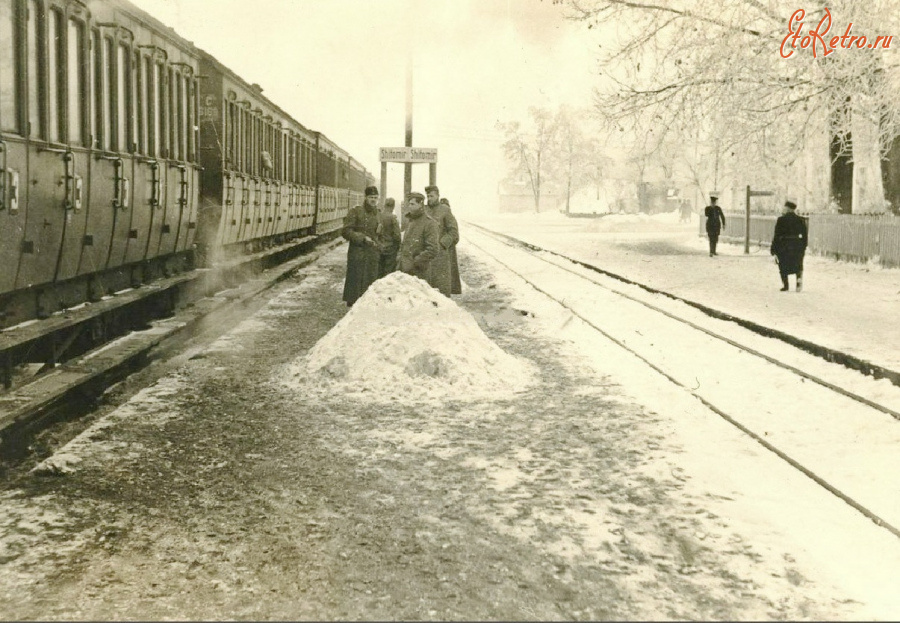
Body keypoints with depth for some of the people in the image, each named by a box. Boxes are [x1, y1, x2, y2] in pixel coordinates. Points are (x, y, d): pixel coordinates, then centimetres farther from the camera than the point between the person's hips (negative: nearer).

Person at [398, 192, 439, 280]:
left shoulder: (429, 223, -10)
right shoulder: (410, 221, 14)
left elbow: (432, 251, -18)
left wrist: (414, 262, -18)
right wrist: (400, 257, 10)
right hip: (403, 270, 8)